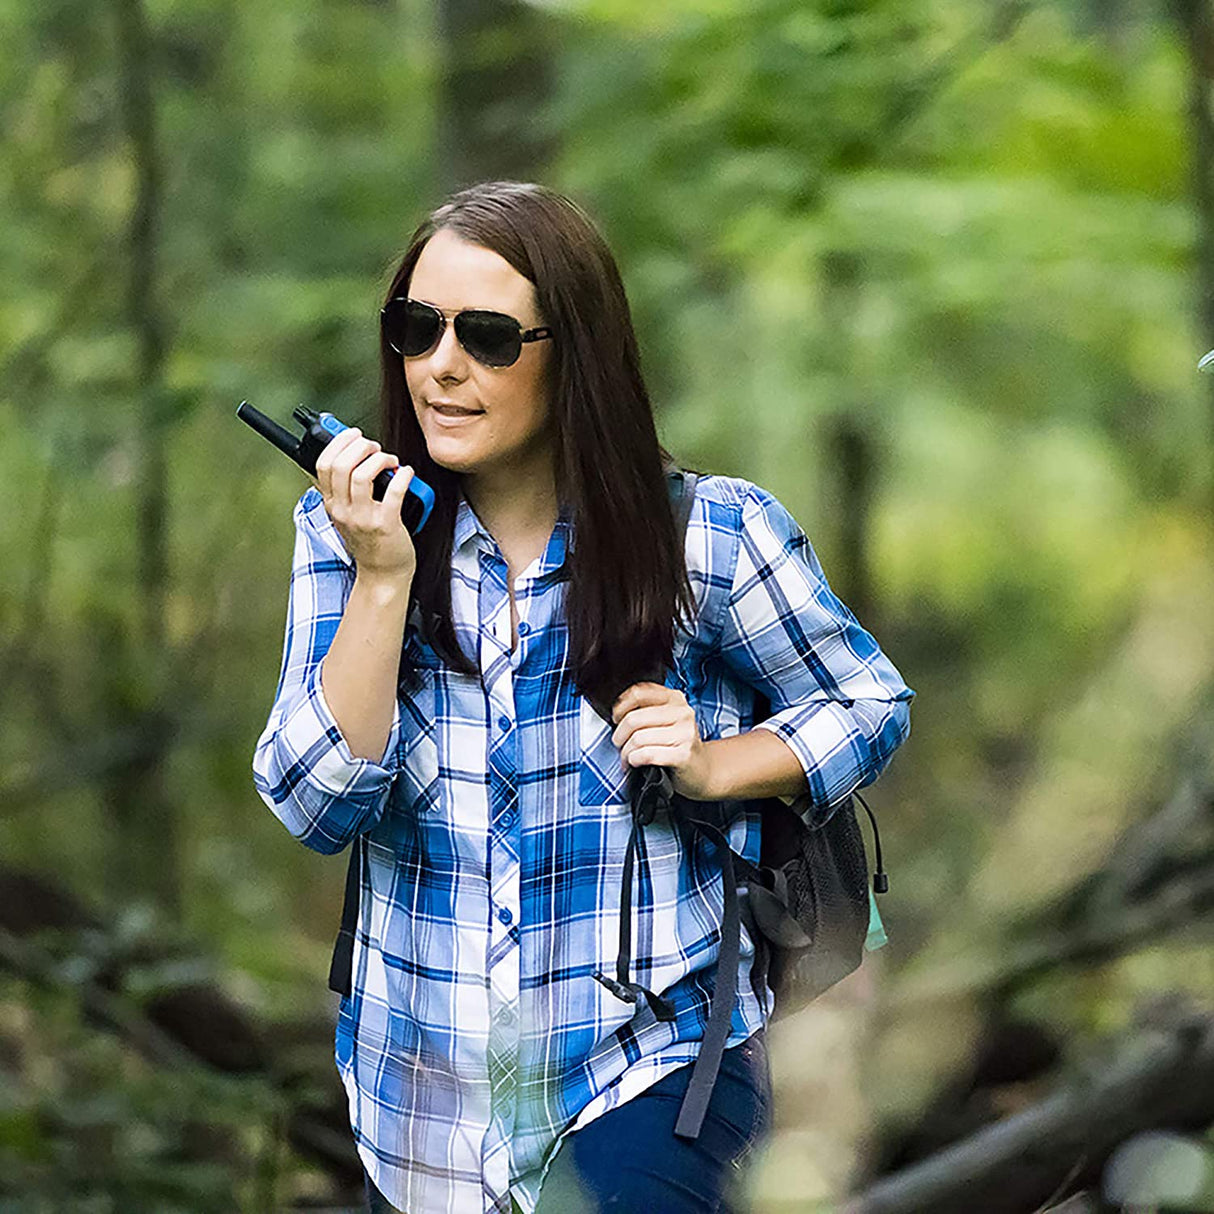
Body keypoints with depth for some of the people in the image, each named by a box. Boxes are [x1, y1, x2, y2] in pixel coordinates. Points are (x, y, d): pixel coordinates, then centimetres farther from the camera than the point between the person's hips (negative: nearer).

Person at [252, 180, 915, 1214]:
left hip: (652, 1061, -3)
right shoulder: (347, 530, 1)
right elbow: (313, 809, -8)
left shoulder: (710, 536, -5)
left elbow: (873, 706, 8)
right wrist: (381, 579, -18)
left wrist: (713, 765, -10)